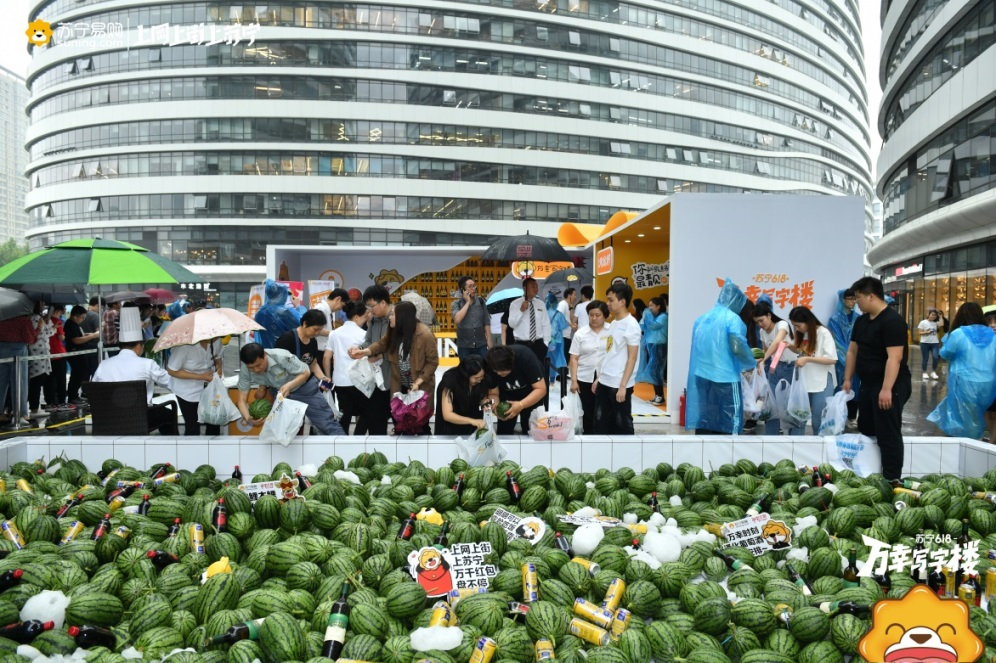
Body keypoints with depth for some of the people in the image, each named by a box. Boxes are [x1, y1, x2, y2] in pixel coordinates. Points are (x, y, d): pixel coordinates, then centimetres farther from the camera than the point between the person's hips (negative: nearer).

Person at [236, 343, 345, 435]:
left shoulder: (281, 356, -36)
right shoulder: (245, 370, -23)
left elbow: (306, 372, -24)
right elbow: (242, 399, -18)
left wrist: (289, 385, -43)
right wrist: (248, 418, -38)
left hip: (303, 387, -4)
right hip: (278, 391, 4)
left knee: (327, 424, -4)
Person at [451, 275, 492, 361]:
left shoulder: (481, 301, 1)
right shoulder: (456, 303, -5)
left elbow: (486, 322, 5)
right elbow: (457, 320, -24)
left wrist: (489, 342, 2)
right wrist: (468, 302, -17)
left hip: (481, 345, 2)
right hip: (464, 346, -2)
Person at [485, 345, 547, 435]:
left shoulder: (525, 357, -35)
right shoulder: (491, 367, -27)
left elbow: (541, 389, -33)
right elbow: (493, 393, -15)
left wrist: (521, 405, -45)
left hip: (531, 392, -2)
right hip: (507, 394, 2)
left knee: (529, 428, -5)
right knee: (504, 431, -2)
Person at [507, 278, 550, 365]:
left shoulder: (541, 304, 8)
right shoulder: (515, 303, -2)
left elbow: (546, 324, 7)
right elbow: (511, 324, -9)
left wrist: (546, 343, 0)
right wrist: (521, 310, -20)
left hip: (538, 344, 3)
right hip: (522, 344, -3)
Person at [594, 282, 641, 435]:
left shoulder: (631, 325, -13)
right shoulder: (614, 322, 12)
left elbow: (632, 358, -16)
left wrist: (623, 386, -19)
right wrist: (598, 377, 16)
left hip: (619, 384, -8)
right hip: (605, 382, 8)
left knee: (622, 423, 3)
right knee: (600, 422, 11)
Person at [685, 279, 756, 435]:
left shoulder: (702, 318, 13)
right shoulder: (732, 319, -8)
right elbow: (738, 348, -17)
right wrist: (751, 364, 0)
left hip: (701, 376, 6)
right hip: (724, 378, -6)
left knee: (703, 422, 9)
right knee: (728, 425, 0)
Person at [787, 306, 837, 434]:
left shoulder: (824, 333, -14)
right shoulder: (802, 333, 7)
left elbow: (832, 359, -19)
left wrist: (807, 359, -23)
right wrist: (791, 346, 2)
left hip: (821, 384, -7)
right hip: (804, 382, 7)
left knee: (819, 422, 2)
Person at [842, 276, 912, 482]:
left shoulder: (892, 321, -18)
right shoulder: (861, 321, 10)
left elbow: (894, 358, -25)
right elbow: (852, 351, 18)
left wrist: (887, 389, -29)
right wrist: (847, 379, 14)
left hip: (889, 387, -9)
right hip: (868, 384, 10)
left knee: (888, 435, -4)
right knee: (866, 431, 16)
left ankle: (891, 480, 3)